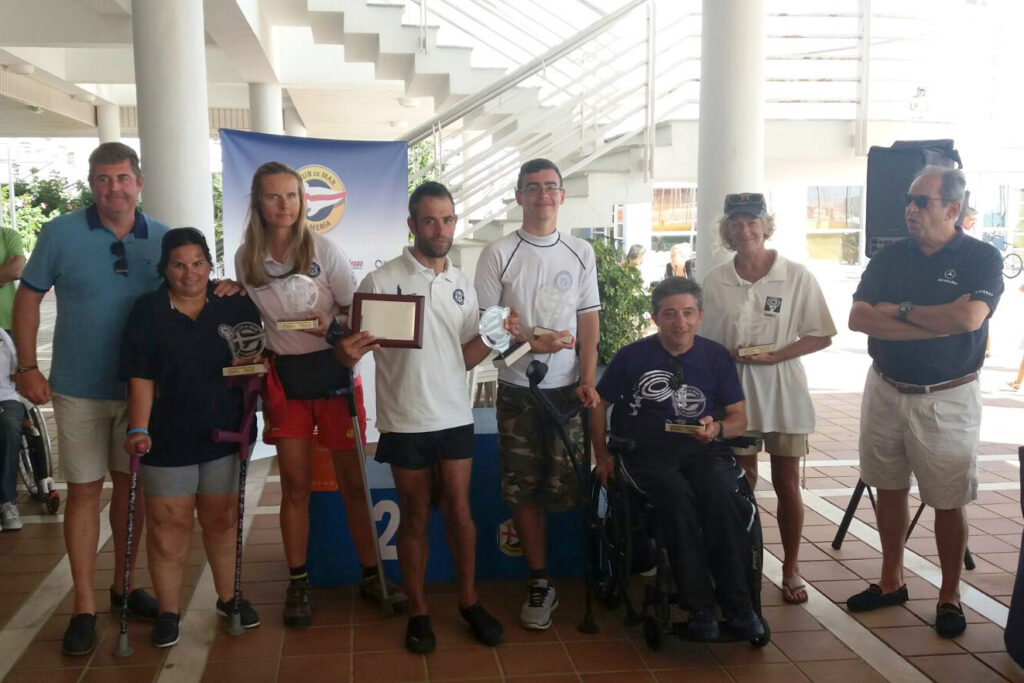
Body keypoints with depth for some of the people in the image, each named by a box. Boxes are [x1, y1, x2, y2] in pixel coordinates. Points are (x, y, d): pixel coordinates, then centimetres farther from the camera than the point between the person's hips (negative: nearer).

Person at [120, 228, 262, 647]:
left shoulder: (235, 304, 1)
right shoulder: (147, 311, -4)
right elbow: (140, 378, -8)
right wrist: (138, 430, -18)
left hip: (224, 434, 2)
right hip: (167, 439, -2)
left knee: (221, 519, 15)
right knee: (168, 526, 5)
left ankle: (228, 598, 30)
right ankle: (168, 612, 19)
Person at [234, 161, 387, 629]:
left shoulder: (323, 248, -7)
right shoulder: (247, 257, 2)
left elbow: (357, 309, -5)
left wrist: (333, 325, -22)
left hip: (334, 369, -2)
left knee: (353, 480, 2)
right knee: (295, 484, 5)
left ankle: (371, 575, 16)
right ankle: (298, 584, 18)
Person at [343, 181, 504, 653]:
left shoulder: (462, 286, 7)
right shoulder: (381, 282, -6)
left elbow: (465, 357, 10)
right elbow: (356, 346, -5)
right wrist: (348, 349, -27)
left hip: (455, 417, 3)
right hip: (404, 421, -3)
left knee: (458, 509, 7)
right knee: (415, 516, 8)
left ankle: (469, 600, 24)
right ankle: (418, 611, 23)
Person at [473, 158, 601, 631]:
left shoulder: (581, 253, 8)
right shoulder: (498, 254, 0)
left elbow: (589, 321, 6)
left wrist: (588, 379, -5)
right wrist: (535, 343, -15)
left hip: (569, 387, 1)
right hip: (518, 390, -1)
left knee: (571, 486, -1)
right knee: (524, 489, 3)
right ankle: (539, 585, 15)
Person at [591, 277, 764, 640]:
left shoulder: (716, 356, 12)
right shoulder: (632, 356, 8)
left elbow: (739, 418, 13)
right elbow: (599, 404, 17)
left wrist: (717, 429, -10)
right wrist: (602, 455, 8)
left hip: (704, 450, 2)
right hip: (649, 451, -1)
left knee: (721, 496, -32)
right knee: (678, 497, -34)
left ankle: (738, 606, -24)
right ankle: (700, 609, -28)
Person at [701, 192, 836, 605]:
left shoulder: (797, 276, -5)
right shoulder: (715, 281, 1)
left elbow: (821, 336, -5)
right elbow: (705, 341, 7)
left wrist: (774, 356, -17)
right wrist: (729, 357, -13)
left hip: (783, 391, -1)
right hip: (735, 392, 2)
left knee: (786, 484, 6)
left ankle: (791, 569, 22)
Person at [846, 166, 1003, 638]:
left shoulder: (980, 258, -7)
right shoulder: (889, 258, 4)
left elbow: (969, 318, -25)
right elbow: (857, 319, -9)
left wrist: (901, 310, -13)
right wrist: (935, 323, -16)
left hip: (946, 399, -4)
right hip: (886, 391, 4)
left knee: (948, 502, 5)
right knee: (889, 490, 13)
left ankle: (949, 597, 22)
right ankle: (891, 582, 29)